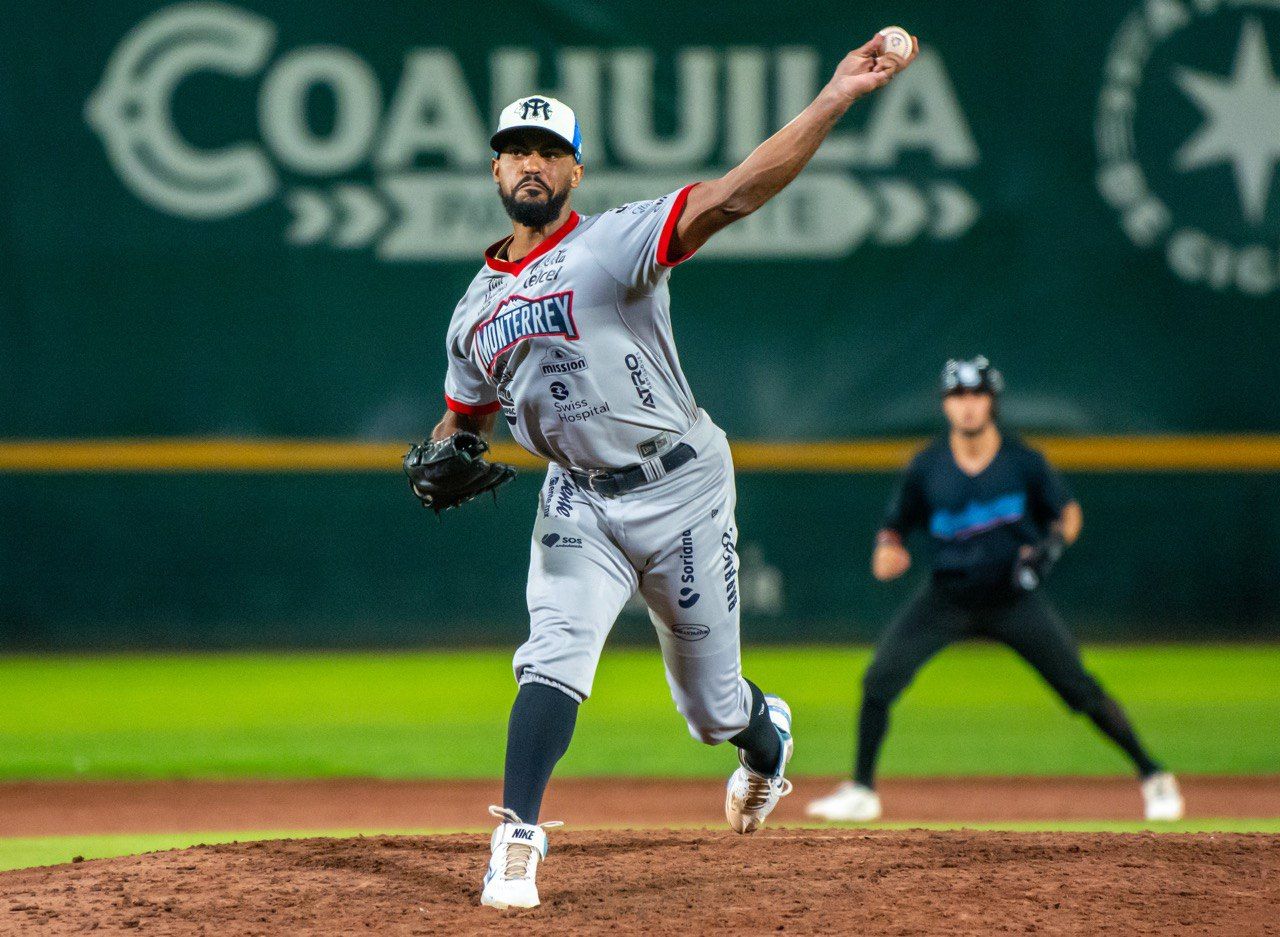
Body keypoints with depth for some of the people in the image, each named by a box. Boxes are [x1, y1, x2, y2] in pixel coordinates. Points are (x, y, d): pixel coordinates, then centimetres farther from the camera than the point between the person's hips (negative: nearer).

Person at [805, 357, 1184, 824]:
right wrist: (887, 551, -19)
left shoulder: (1023, 461, -9)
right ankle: (861, 791, 2)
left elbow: (1069, 512, 4)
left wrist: (1053, 544, -17)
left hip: (1014, 600, -1)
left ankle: (1152, 777, 9)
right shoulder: (926, 467, -6)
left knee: (1080, 689, -7)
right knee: (879, 680, -13)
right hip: (946, 599, 1)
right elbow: (895, 526, 4)